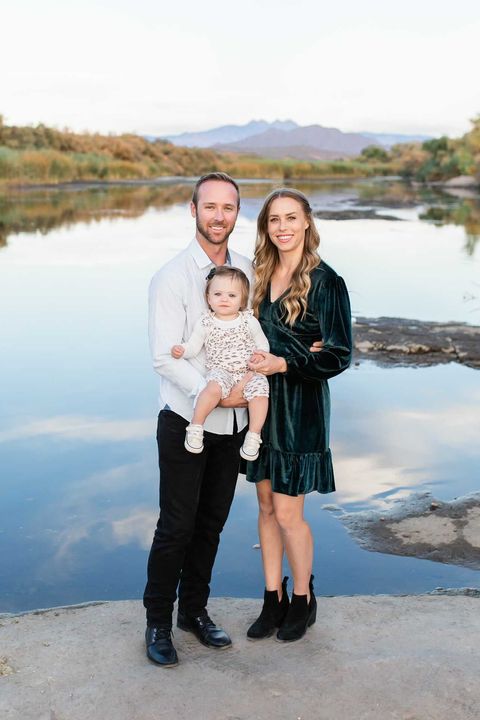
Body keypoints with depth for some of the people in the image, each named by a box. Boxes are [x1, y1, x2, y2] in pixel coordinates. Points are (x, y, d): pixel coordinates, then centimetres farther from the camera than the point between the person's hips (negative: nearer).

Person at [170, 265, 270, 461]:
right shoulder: (205, 322, 3)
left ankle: (254, 436, -17)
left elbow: (262, 344, 14)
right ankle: (195, 427, -22)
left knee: (260, 390, -28)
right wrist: (182, 350, -17)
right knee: (215, 387, -35)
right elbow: (194, 346, 3)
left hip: (249, 371, 2)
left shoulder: (249, 321, 5)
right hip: (220, 371, -2)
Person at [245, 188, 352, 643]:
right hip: (261, 403, 6)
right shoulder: (262, 276, 7)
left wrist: (284, 364, -22)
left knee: (288, 512, 1)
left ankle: (303, 600, 24)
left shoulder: (325, 281, -12)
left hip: (300, 408, -6)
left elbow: (339, 354, -13)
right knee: (266, 506, 13)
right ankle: (273, 600, 27)